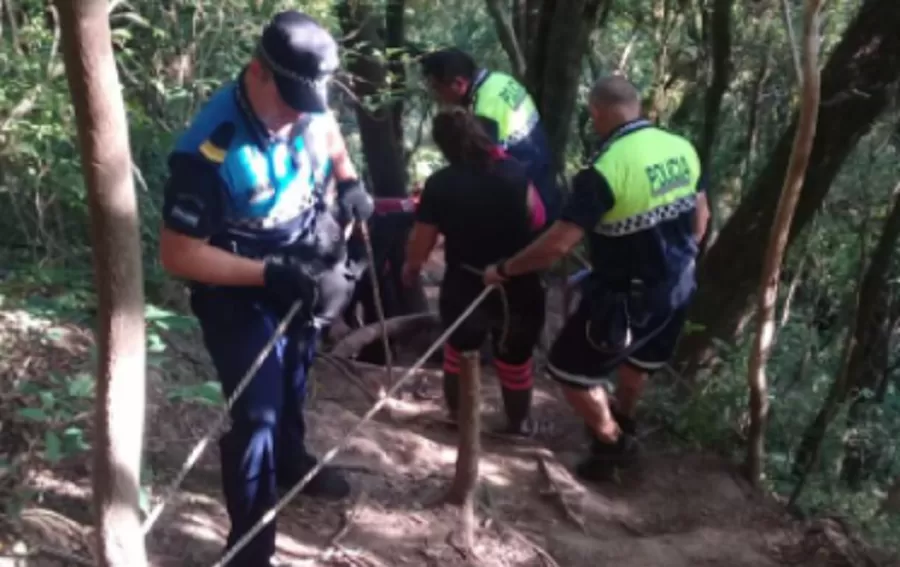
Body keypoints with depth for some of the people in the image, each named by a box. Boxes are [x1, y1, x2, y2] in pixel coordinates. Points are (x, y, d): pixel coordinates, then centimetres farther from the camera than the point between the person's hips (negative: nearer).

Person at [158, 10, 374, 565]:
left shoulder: (308, 106, -16)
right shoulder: (208, 150, -35)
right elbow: (178, 253, -29)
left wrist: (348, 181, -5)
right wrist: (271, 274, -36)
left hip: (304, 274, 7)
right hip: (240, 295, -6)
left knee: (293, 379, 28)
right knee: (257, 414, -8)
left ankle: (291, 461, 57)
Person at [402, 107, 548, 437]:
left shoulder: (439, 184, -13)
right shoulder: (512, 171, -9)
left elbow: (421, 243, -6)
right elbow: (538, 220, 2)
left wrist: (410, 269, 13)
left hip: (465, 284, 0)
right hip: (516, 283, 0)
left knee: (458, 350, 26)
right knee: (514, 357, 19)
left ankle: (458, 416, 42)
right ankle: (519, 422, 36)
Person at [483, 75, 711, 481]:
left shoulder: (606, 170, -26)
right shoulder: (682, 149, -5)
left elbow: (557, 245, -27)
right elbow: (701, 217, 9)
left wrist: (504, 270, -13)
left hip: (626, 296, -7)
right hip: (678, 286, 8)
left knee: (569, 370, 11)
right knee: (638, 356, 32)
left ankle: (613, 444, 25)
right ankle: (622, 424, 53)